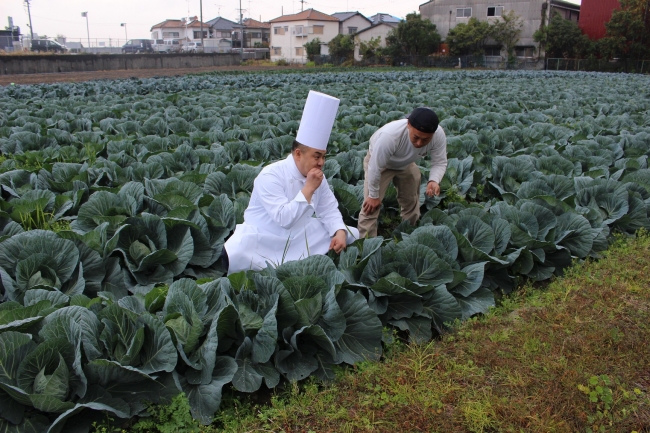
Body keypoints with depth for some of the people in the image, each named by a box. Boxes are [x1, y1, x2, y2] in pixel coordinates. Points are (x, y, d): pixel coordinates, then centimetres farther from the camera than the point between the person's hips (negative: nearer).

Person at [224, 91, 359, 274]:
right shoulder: (270, 176, -21)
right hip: (263, 239, -6)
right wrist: (308, 189, -27)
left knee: (352, 235, -2)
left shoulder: (317, 176, -1)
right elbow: (284, 219, -29)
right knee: (234, 258, -35)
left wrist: (340, 232, -16)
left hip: (301, 236, 6)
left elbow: (329, 210, 4)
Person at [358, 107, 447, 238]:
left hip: (406, 164, 5)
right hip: (378, 160, -5)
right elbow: (375, 167, -34)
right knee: (371, 207, -14)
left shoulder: (439, 135, -33)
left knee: (412, 203, 16)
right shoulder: (389, 135, -46)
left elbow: (440, 162, -19)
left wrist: (434, 180, -41)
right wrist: (374, 195, -22)